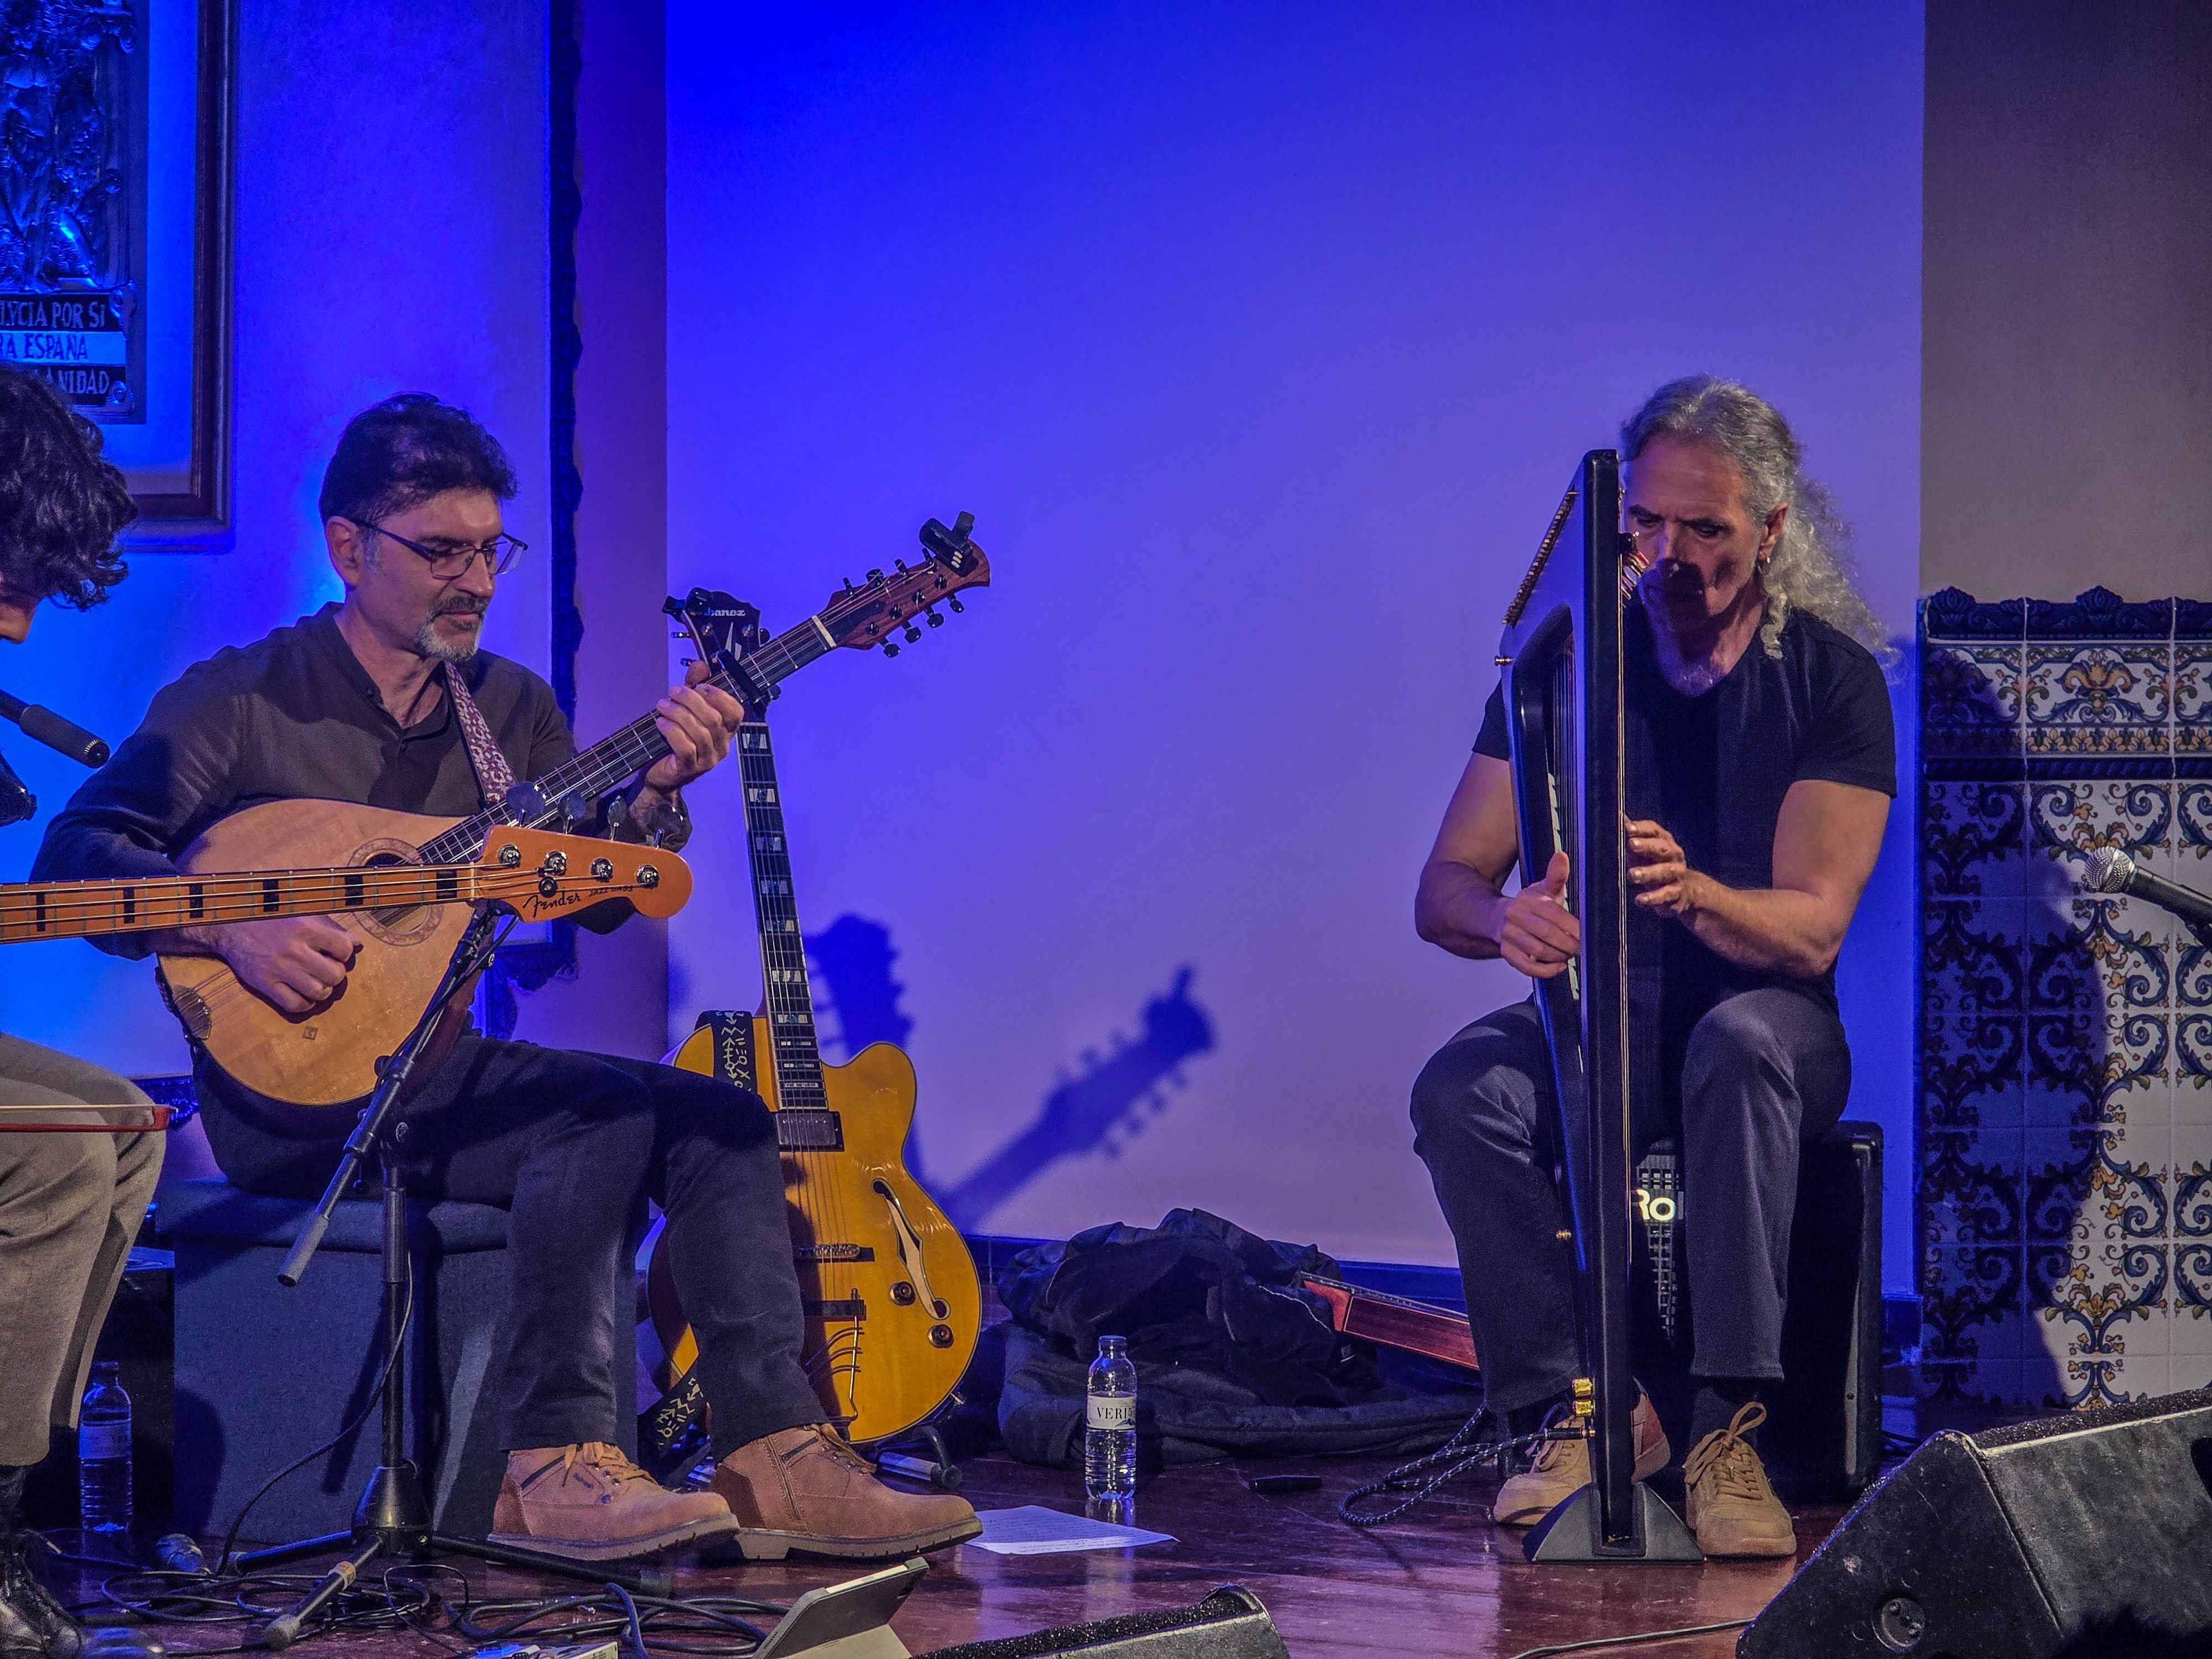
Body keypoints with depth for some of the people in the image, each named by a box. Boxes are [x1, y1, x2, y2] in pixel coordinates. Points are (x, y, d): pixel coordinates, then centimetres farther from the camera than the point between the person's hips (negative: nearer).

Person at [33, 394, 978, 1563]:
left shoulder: (510, 710, 13)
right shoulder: (243, 702, -4)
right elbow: (77, 854, -12)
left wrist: (657, 788, -17)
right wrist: (234, 931, -26)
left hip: (442, 1070, 7)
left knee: (720, 1121, -10)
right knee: (604, 1111, -28)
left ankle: (775, 1459, -16)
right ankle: (555, 1464, -27)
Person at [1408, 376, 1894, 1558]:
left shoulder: (1830, 675, -7)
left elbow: (1812, 930, -16)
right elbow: (1442, 889, -2)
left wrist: (1690, 892, -38)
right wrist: (1508, 918, -28)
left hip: (1766, 1019, -2)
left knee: (1739, 1045, -38)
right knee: (1462, 1091, -29)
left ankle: (1727, 1428, -36)